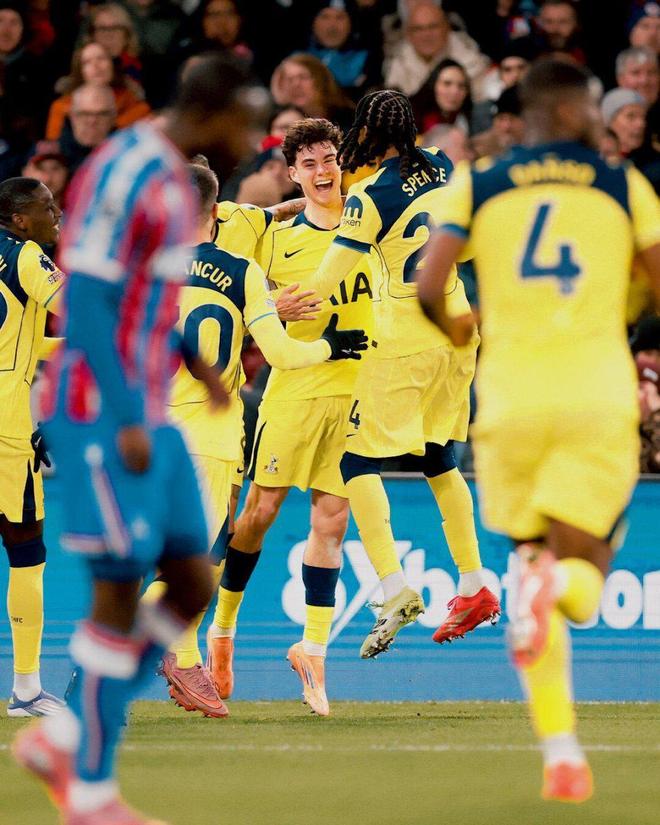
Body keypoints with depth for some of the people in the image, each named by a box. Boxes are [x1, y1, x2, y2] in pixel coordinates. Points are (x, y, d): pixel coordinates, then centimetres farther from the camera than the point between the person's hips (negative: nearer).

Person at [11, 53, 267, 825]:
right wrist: (127, 419, -22)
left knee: (193, 584, 7)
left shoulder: (174, 177, 13)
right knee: (120, 592, -5)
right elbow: (87, 300, -21)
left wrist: (194, 362, 16)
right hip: (102, 414, -10)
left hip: (149, 415, 10)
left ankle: (62, 738, 14)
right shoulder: (125, 175, -17)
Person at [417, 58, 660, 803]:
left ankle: (561, 751, 2)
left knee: (533, 560, 15)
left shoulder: (477, 184, 8)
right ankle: (559, 581, -37)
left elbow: (428, 288, -3)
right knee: (581, 583, 4)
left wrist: (457, 328, 20)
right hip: (598, 398, -1)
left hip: (512, 398, 1)